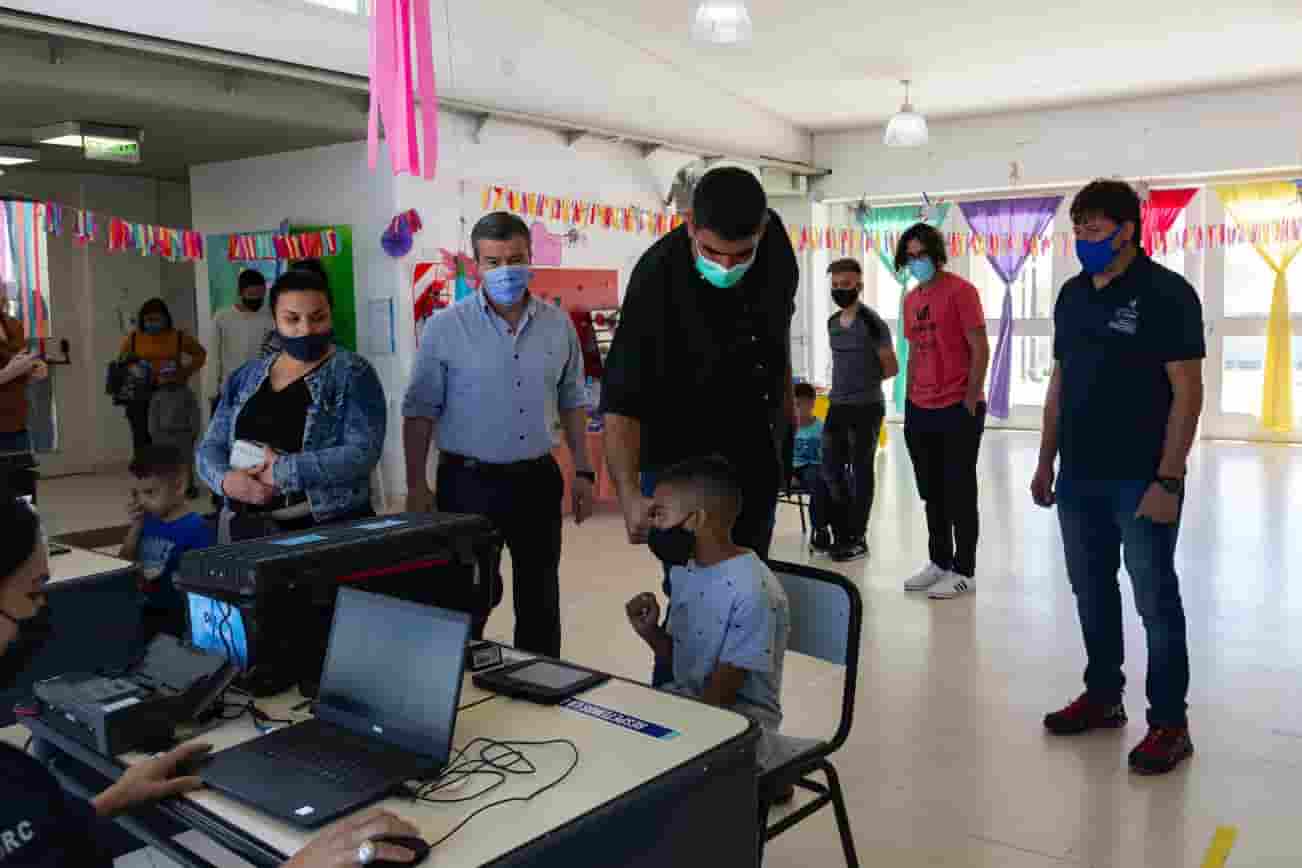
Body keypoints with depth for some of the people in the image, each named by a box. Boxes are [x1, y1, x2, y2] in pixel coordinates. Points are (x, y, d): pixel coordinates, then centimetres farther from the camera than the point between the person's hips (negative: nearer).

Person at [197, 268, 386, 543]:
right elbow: (210, 448, 9)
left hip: (329, 528, -4)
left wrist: (282, 472, -21)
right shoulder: (245, 377, 10)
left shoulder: (353, 373, -6)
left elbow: (362, 453, -17)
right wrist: (226, 479, -12)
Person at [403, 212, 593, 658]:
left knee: (541, 600, 15)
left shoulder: (558, 324, 2)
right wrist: (416, 485, -10)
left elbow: (571, 402, 11)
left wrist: (583, 471, 7)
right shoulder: (445, 327, -8)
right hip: (470, 481, -3)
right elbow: (419, 412, -5)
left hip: (538, 479, 4)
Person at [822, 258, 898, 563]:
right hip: (837, 405, 7)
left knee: (861, 471, 1)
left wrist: (866, 382, 5)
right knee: (831, 467, 8)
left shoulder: (872, 323, -10)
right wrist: (845, 385, 9)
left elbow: (891, 367, -5)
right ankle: (844, 532, 22)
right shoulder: (832, 323, 10)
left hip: (867, 407, -7)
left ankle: (858, 539, 10)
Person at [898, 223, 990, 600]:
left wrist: (970, 402, -15)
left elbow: (980, 350, -12)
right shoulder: (910, 299, 12)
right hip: (921, 412, 7)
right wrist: (909, 402, 13)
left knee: (959, 493, 1)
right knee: (932, 494, 14)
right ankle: (939, 562, 26)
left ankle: (964, 572, 10)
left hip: (958, 410, -7)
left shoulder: (961, 291, -9)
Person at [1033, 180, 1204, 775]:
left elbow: (1188, 392, -11)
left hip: (1141, 481, -6)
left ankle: (1169, 723, 14)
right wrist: (1046, 462, 13)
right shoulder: (1072, 294, 11)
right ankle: (1103, 695, 30)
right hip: (1080, 477, 6)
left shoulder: (1166, 293, -8)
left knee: (1156, 602, 2)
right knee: (1092, 593, 15)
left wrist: (1168, 481, -17)